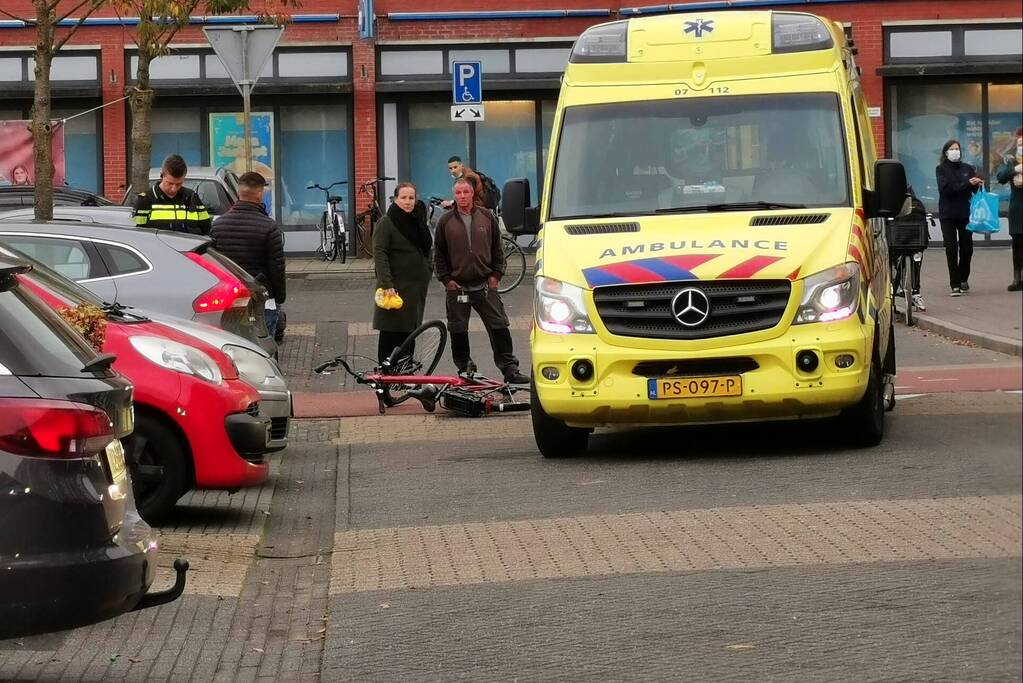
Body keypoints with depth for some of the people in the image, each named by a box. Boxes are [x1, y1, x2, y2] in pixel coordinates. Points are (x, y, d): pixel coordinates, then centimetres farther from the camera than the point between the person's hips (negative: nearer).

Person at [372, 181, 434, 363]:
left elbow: (425, 249, 25)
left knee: (408, 334, 6)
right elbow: (379, 255, -16)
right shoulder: (386, 222, -7)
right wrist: (386, 284, -25)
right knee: (389, 335, -5)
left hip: (417, 285, 6)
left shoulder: (417, 220, 14)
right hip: (395, 287, -6)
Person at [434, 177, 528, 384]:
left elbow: (497, 249, 10)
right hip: (457, 287, 0)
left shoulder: (487, 217, 5)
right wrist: (446, 279, -1)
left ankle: (509, 369, 1)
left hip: (485, 285, 0)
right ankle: (464, 369, 15)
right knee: (458, 330, 3)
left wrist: (496, 274, 2)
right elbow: (439, 254, 6)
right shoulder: (446, 222, 2)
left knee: (499, 327, -3)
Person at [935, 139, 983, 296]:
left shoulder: (967, 168, 8)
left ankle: (963, 279, 25)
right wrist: (967, 183, -22)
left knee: (966, 248, 5)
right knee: (951, 249, -7)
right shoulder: (941, 169, 0)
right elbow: (945, 188, -15)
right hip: (948, 215, -3)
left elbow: (976, 189, 6)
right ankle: (955, 285, -5)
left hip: (965, 213, 3)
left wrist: (978, 184, -18)